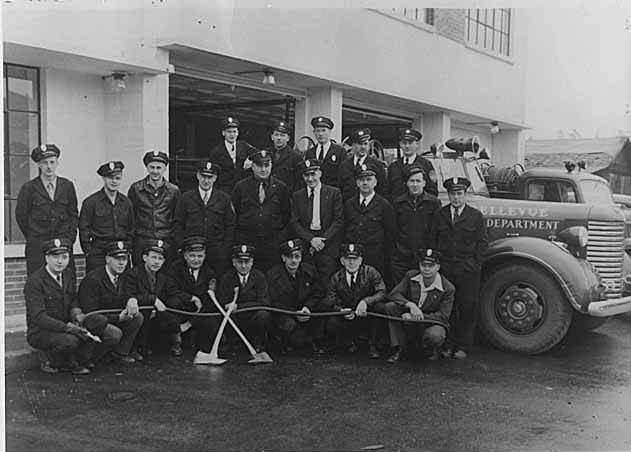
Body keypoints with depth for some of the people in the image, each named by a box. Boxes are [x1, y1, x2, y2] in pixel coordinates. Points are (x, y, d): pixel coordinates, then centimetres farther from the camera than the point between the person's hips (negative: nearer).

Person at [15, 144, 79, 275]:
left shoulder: (67, 186, 7)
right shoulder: (29, 188, -1)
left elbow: (74, 214, 14)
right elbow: (21, 216, 7)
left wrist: (69, 237, 4)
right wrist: (33, 238, 10)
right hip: (37, 248, -2)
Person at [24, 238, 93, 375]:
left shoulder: (68, 274, 5)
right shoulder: (34, 281, -17)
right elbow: (38, 317, -23)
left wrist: (76, 313, -5)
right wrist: (68, 327, -31)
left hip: (65, 326, 7)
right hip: (40, 332, -7)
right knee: (70, 341, -34)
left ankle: (76, 362, 2)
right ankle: (50, 363, -2)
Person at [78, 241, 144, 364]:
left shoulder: (121, 276, 1)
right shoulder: (92, 280, -24)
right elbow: (90, 314, -23)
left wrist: (131, 302, -19)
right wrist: (119, 318, -28)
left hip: (110, 316, 8)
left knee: (138, 317, -9)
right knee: (115, 333, -31)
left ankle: (121, 352, 4)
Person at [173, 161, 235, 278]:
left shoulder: (224, 199, 7)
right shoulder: (186, 198, 8)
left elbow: (230, 226, 7)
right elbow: (178, 225, 8)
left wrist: (226, 250, 0)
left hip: (218, 254, 0)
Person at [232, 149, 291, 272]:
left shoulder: (281, 188, 7)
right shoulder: (240, 187, 6)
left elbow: (287, 214, 10)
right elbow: (234, 213, 9)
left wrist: (279, 234, 4)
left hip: (274, 244, 0)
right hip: (245, 243, 0)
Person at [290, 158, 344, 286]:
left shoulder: (334, 193, 6)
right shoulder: (297, 196, 13)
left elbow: (339, 220, 0)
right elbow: (294, 223, 6)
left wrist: (323, 239, -11)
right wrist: (311, 239, -9)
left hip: (328, 246, -2)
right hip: (305, 247, 2)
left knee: (327, 286, -8)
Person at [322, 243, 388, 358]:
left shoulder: (370, 272, -8)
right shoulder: (336, 278, -2)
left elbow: (382, 292, -18)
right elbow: (329, 302, -5)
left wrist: (366, 301, -35)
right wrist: (341, 310, -27)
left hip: (367, 314, -1)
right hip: (347, 318, 1)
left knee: (380, 307, -31)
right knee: (331, 326, -28)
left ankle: (372, 345, -12)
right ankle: (350, 342, 8)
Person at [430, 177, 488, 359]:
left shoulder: (476, 216, 4)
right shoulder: (440, 214, 11)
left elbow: (482, 242, 4)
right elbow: (433, 240, 13)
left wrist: (474, 264, -4)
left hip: (468, 270, -2)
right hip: (444, 268, 2)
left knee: (467, 308, 0)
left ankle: (463, 346, 8)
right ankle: (449, 345, 11)